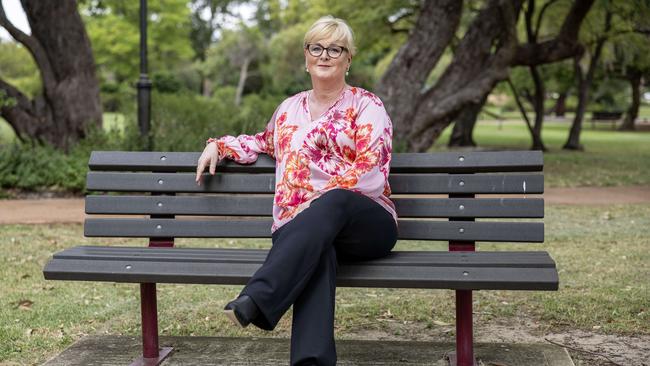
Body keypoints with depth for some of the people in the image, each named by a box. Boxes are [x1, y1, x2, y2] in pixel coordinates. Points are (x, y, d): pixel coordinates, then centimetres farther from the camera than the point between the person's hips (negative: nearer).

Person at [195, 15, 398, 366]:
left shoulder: (366, 105, 5)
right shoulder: (290, 108, 20)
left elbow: (370, 173, -7)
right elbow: (265, 143, 42)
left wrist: (318, 201, -17)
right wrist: (218, 145, 27)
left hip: (366, 223, -2)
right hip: (306, 228, 2)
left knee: (333, 201, -40)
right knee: (318, 250, -38)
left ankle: (256, 300, -54)